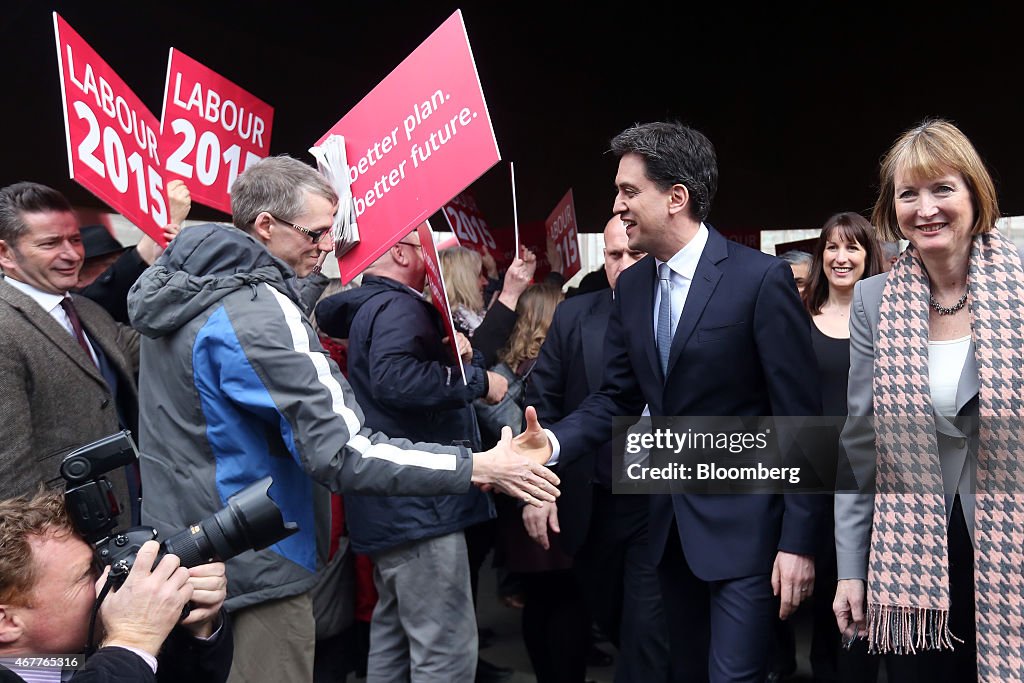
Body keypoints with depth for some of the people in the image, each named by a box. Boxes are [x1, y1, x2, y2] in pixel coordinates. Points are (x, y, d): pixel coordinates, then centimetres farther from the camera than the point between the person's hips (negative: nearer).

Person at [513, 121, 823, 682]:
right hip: (671, 521, 7)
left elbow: (800, 416, -14)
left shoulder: (761, 278, -15)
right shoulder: (632, 286, 4)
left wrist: (798, 540, -15)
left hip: (744, 523, -6)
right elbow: (617, 397, 7)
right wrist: (554, 442, -13)